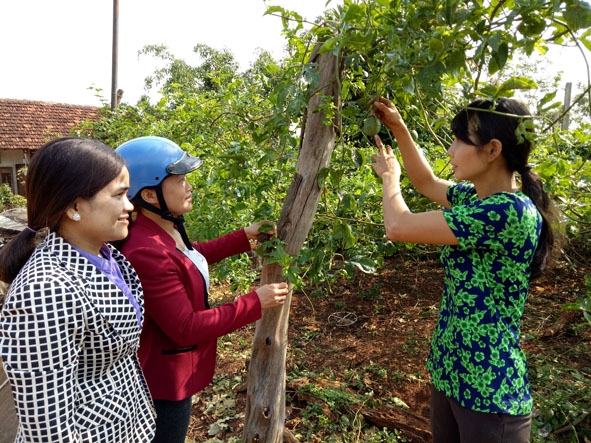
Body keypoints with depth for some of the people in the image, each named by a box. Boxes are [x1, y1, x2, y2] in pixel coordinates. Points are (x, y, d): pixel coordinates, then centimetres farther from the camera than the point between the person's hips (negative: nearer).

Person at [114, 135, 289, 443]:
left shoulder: (166, 228, -5)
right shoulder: (147, 253, -34)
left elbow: (194, 257, 16)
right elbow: (186, 328, -30)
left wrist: (245, 236, 7)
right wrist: (254, 303, -26)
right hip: (165, 379, -9)